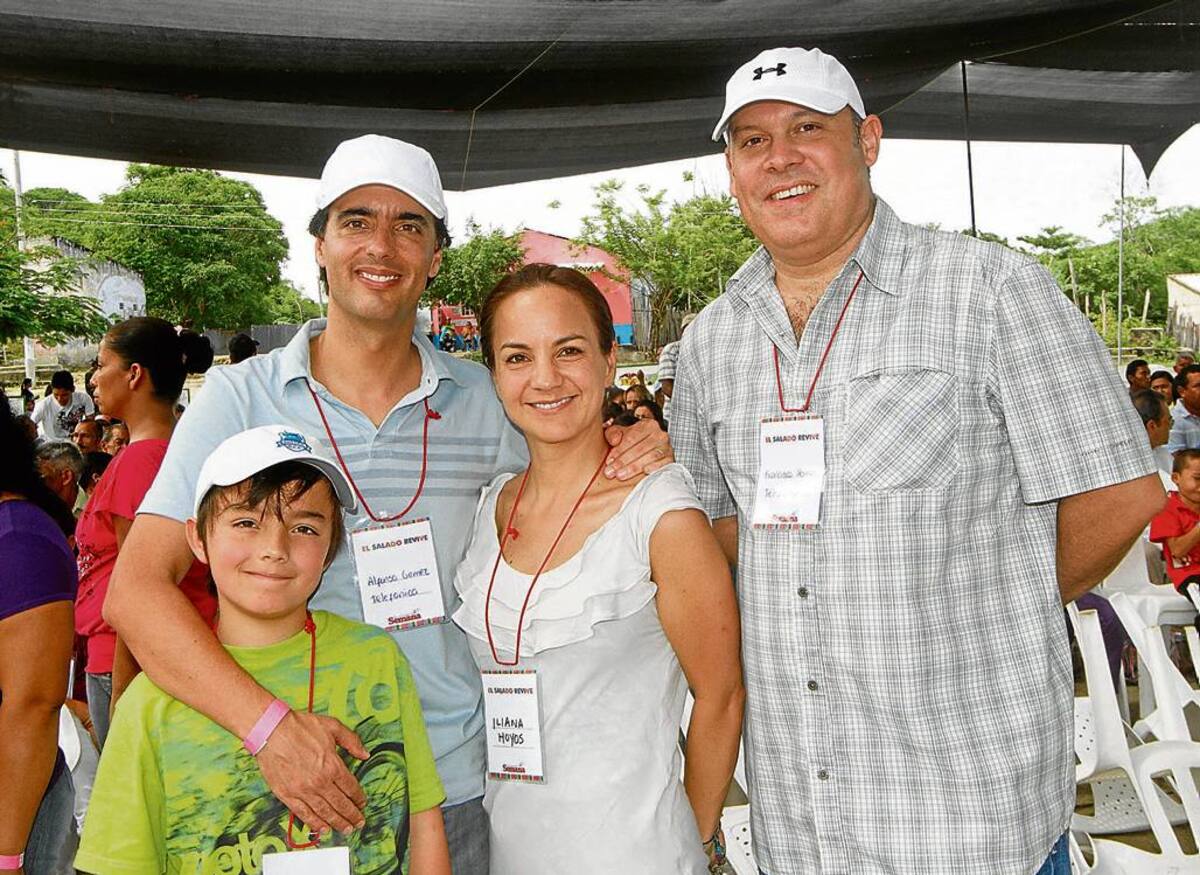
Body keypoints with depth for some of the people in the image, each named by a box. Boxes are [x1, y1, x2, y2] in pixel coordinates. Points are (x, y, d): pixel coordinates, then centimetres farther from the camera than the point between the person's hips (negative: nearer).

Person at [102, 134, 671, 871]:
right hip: (292, 785, -1)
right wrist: (268, 722, -25)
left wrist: (631, 451, -8)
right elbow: (136, 588, -12)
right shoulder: (240, 397, -8)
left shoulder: (481, 398, -1)